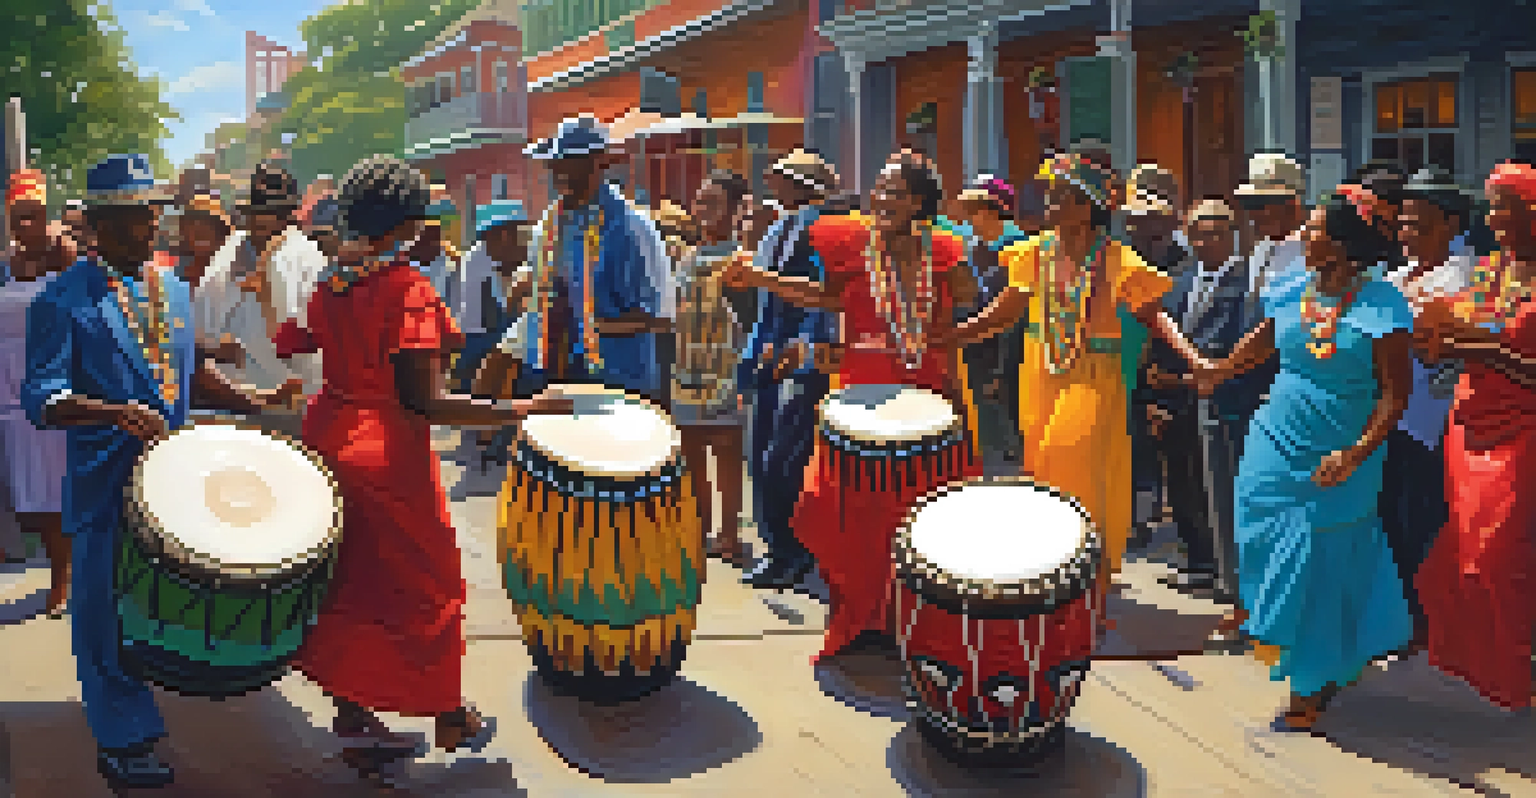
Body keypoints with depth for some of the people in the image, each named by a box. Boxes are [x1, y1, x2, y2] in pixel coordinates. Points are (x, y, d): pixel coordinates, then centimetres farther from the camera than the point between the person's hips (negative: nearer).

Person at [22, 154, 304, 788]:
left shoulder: (172, 289, 13)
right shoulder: (64, 300, -8)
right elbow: (40, 397, -16)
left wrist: (252, 399, 6)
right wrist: (117, 414, -32)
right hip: (106, 484, -6)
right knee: (107, 608, 2)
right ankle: (122, 743, 16)